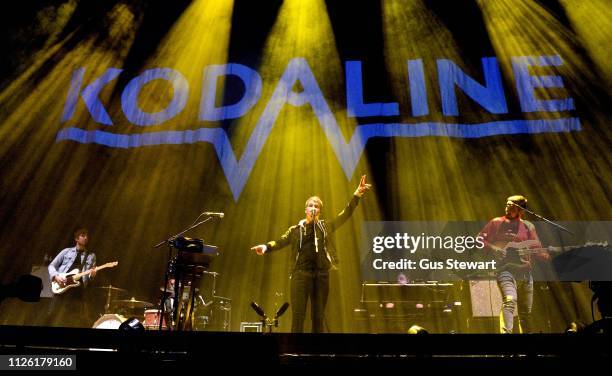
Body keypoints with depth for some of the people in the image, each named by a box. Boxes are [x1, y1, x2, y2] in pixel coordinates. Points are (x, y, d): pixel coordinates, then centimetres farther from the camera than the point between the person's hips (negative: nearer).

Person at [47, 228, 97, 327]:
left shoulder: (91, 256, 16)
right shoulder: (66, 251, 13)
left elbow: (90, 274, 13)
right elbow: (51, 265, 12)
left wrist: (92, 275, -11)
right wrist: (56, 276, -7)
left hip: (78, 291, 1)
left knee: (81, 321, -7)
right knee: (57, 319, -2)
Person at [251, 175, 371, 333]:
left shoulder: (325, 227, 12)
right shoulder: (295, 229, 11)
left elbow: (345, 214, 8)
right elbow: (281, 241, -1)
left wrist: (357, 194, -1)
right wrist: (267, 246, -22)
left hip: (321, 274, 1)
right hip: (301, 273, -1)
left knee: (318, 316, 8)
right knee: (298, 315, -5)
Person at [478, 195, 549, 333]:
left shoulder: (528, 226, 13)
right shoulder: (496, 223, 5)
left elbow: (537, 250, 12)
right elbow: (480, 239, 5)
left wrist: (547, 255, -8)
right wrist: (492, 248, -11)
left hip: (525, 271, 4)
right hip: (505, 269, -4)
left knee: (526, 312, 9)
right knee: (509, 301, -27)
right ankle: (506, 331, -34)